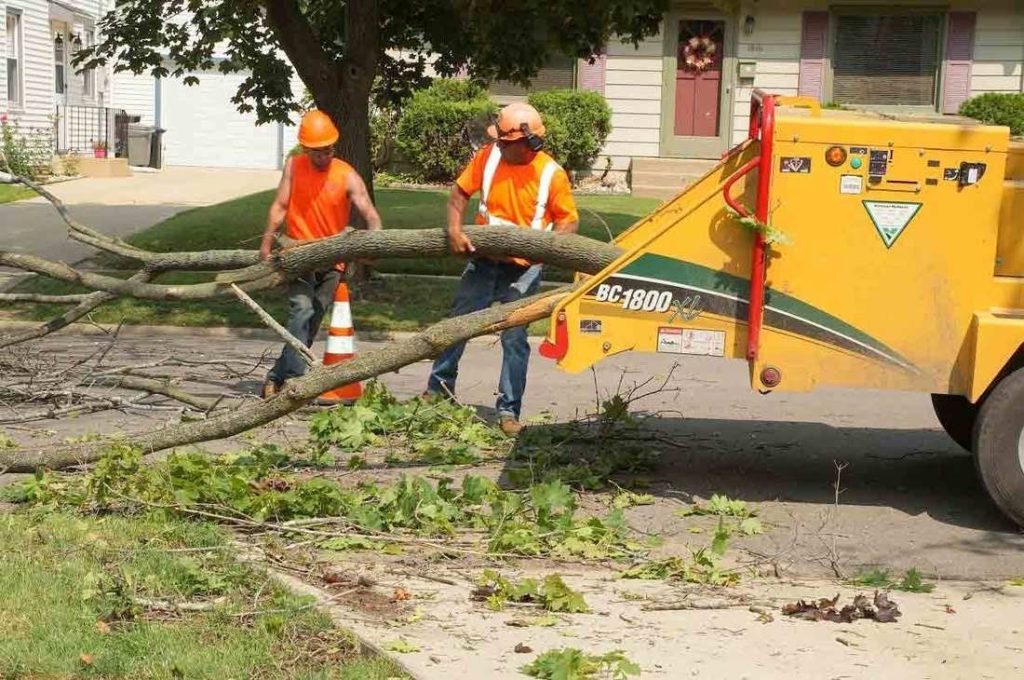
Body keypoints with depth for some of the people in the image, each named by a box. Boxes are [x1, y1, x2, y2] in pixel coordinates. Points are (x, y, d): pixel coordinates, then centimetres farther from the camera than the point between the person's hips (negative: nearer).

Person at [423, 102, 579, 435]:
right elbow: (460, 192, 2)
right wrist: (454, 229, -12)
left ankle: (509, 409, 7)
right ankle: (440, 386, 31)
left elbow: (569, 221, -7)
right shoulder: (489, 156, -7)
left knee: (514, 338, -2)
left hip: (523, 267, -3)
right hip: (484, 260, 3)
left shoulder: (551, 174, -14)